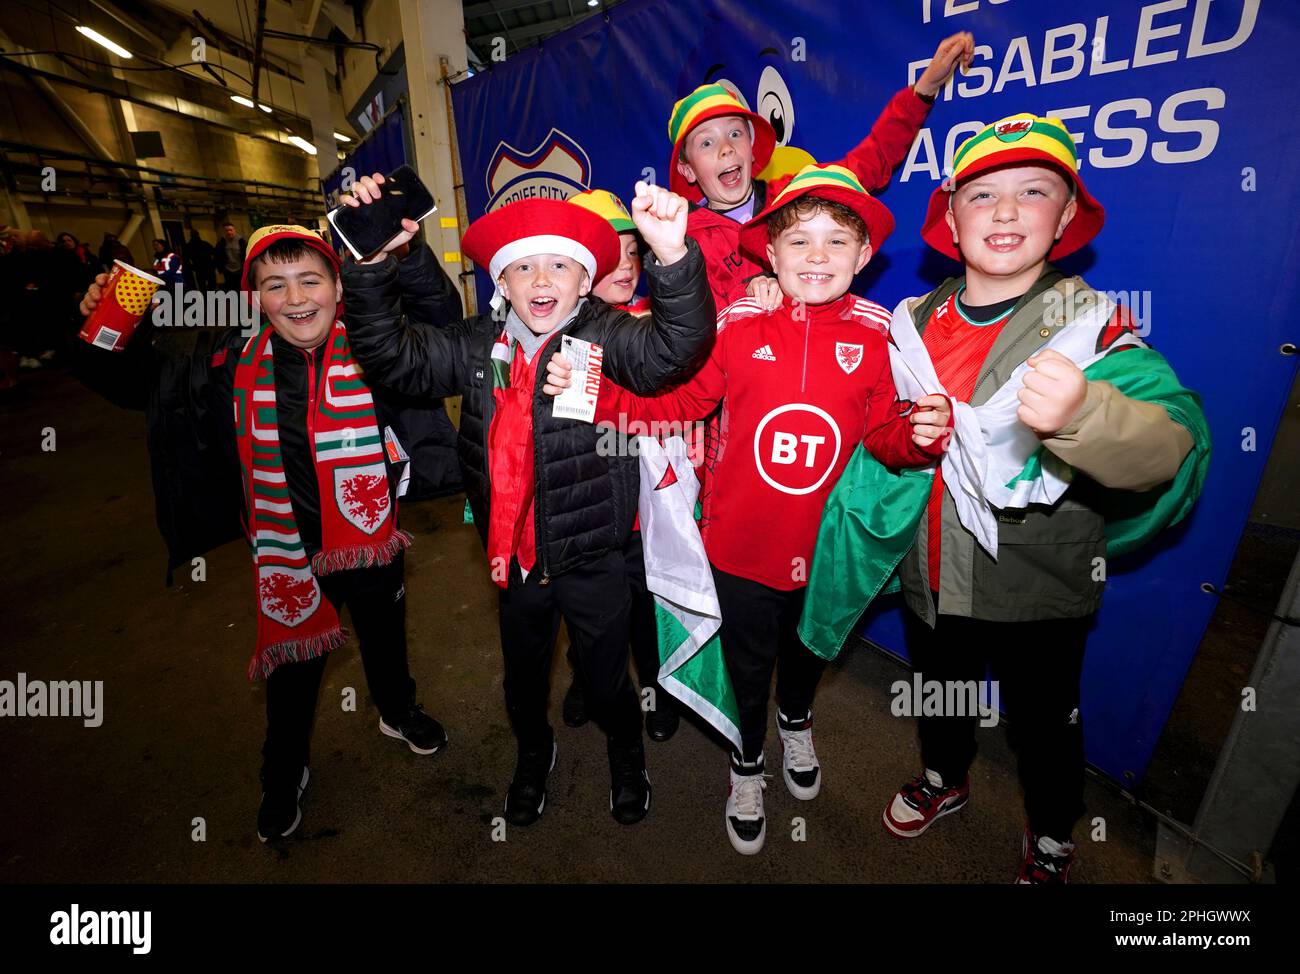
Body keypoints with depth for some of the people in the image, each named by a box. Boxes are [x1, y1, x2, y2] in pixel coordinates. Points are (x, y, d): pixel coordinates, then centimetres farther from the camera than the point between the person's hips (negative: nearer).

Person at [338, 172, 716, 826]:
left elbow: (671, 349, -32)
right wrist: (374, 262, -17)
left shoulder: (605, 336, -14)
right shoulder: (478, 346, -2)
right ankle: (533, 753, 60)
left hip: (592, 559, -3)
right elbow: (390, 354, -4)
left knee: (606, 680, 19)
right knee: (523, 675, 27)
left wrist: (673, 256, -48)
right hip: (513, 557, 4)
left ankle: (626, 757, 53)